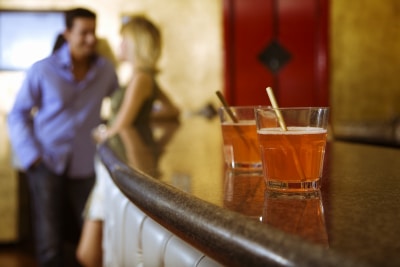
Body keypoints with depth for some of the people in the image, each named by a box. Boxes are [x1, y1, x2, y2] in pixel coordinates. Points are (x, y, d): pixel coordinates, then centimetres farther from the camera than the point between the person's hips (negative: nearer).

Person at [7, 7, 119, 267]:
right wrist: (31, 156, -6)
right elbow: (18, 114, 2)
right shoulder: (42, 70, -4)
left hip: (85, 167, 2)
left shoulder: (105, 70, 2)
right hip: (48, 165, -2)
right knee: (50, 244, 0)